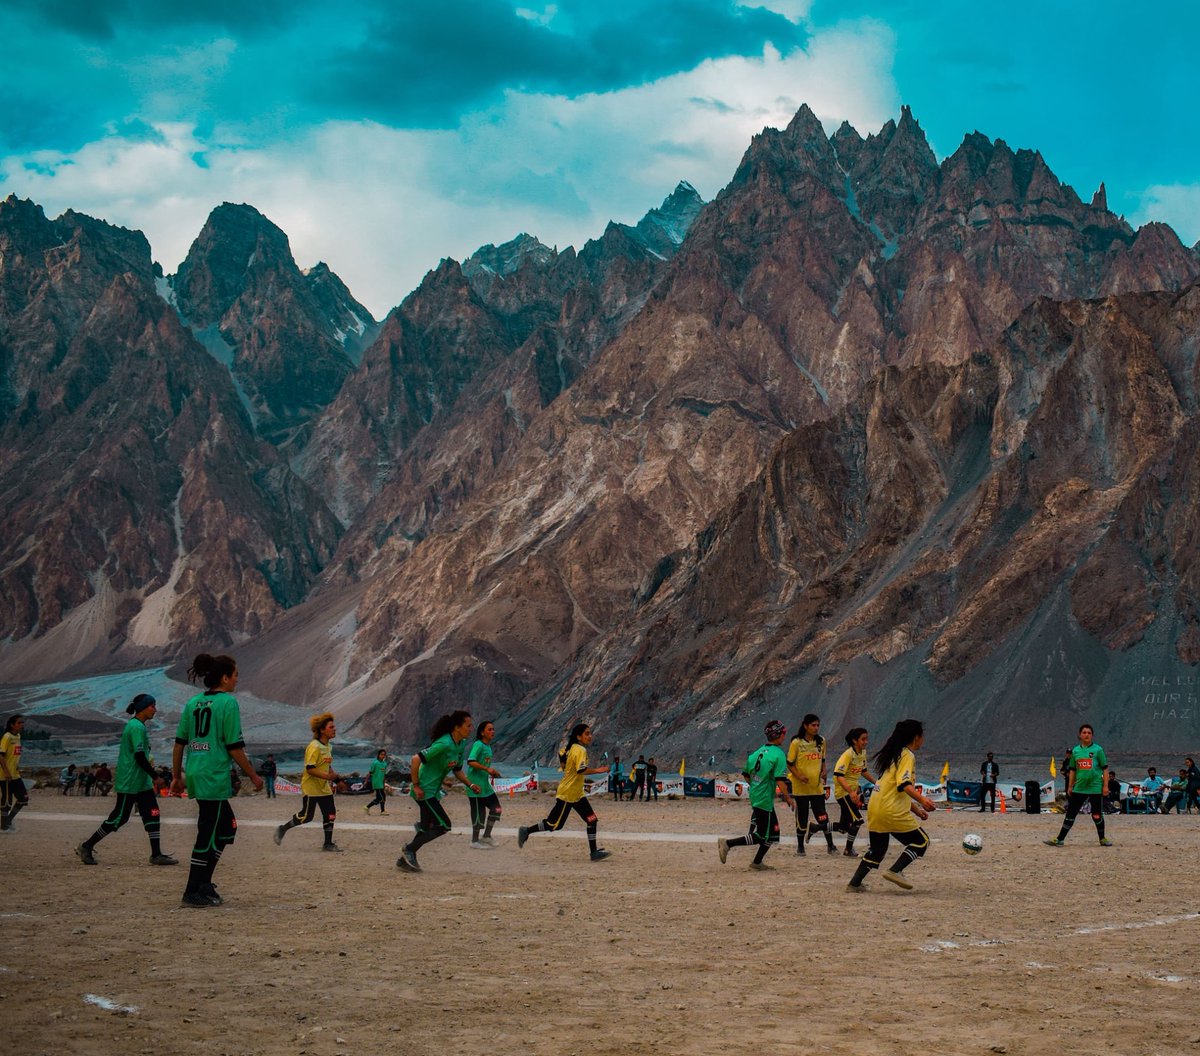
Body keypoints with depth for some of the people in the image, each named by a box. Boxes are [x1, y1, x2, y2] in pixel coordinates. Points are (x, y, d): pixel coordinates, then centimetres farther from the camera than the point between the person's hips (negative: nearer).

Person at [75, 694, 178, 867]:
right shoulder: (137, 727, -17)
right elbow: (139, 756, -23)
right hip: (130, 783, -10)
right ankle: (86, 847, 9)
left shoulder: (135, 725, 14)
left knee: (152, 814, 3)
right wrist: (154, 775, -19)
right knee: (119, 818, -2)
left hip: (142, 782, 10)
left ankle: (156, 854, 3)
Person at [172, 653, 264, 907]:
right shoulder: (228, 702, -9)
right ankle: (193, 892, 4)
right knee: (208, 834, 0)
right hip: (215, 777, -8)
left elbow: (179, 743, 12)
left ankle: (204, 884, 20)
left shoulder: (193, 703, 11)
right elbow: (235, 747, -11)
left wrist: (176, 777, 19)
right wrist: (253, 776, -1)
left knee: (227, 827, 19)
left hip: (195, 773, 8)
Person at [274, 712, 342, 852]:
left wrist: (332, 782, 14)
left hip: (324, 787, 9)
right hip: (311, 787, -8)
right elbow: (310, 768, -25)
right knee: (306, 816, -4)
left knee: (330, 814, 3)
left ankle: (328, 843, 12)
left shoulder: (328, 747, 11)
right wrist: (327, 776, -31)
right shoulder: (314, 747, -19)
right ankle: (282, 829, 16)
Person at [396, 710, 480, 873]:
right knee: (444, 825, -10)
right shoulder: (444, 744, -23)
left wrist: (470, 784, 4)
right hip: (424, 791, -9)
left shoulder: (460, 746, 6)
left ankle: (405, 859, 22)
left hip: (433, 792, 9)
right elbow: (415, 760, -25)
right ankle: (409, 849, 1)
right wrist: (416, 786, -22)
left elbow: (457, 771, 19)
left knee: (428, 829, 12)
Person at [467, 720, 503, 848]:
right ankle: (475, 841, 7)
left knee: (496, 808, 8)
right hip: (475, 784, -9)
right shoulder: (478, 745, -14)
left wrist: (493, 772, 10)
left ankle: (486, 836, 17)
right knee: (479, 813, -4)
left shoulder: (488, 747, 14)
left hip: (485, 784, 9)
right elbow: (471, 761, -25)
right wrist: (487, 769, -28)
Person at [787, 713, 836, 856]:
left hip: (817, 787, 3)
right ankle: (800, 846, 21)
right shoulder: (796, 742, -6)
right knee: (801, 818, 4)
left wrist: (823, 772, 0)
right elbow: (790, 764, -3)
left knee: (823, 818, -6)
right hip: (801, 787, -3)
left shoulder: (821, 741, 7)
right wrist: (799, 776, -19)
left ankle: (830, 845, 11)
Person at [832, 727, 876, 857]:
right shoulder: (848, 755, -21)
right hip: (843, 791, -9)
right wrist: (850, 792, -40)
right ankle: (848, 850, 2)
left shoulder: (863, 753, 5)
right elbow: (838, 775, -29)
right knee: (857, 820, -12)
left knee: (844, 826, 9)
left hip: (854, 790, 9)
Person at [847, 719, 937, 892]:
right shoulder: (907, 756, -7)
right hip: (892, 811, -9)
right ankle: (895, 871, -10)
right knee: (921, 842, 4)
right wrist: (922, 800, -32)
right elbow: (904, 784, -21)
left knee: (877, 848, 20)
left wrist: (916, 809, 29)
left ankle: (855, 882, 14)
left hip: (874, 808, 9)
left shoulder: (894, 754, 21)